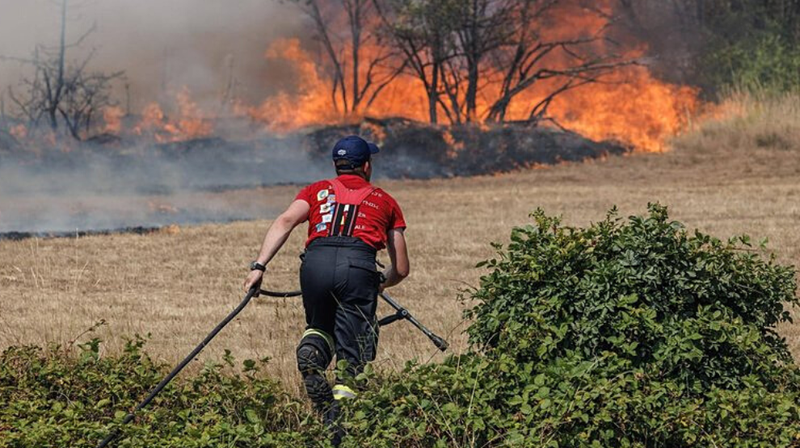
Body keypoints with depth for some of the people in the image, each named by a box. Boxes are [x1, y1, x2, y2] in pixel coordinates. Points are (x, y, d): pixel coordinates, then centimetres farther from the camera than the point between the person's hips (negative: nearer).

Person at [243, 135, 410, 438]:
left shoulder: (317, 191, 28)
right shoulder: (385, 202, 29)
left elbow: (285, 221, 7)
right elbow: (401, 269, 29)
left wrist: (259, 266, 0)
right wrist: (382, 284, 51)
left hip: (316, 261, 2)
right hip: (358, 265, -1)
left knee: (321, 328, 28)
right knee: (352, 356, 1)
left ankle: (310, 352, -5)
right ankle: (336, 421, -20)